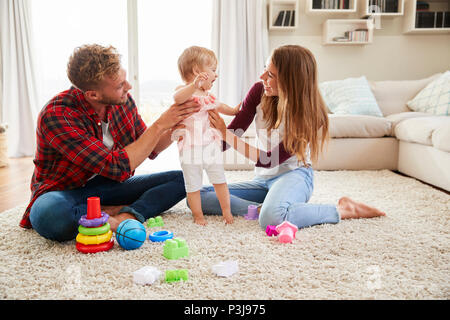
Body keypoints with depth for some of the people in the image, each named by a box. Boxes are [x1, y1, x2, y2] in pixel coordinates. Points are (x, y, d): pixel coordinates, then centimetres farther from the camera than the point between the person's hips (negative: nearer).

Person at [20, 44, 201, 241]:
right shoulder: (56, 115, -26)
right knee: (50, 216, -41)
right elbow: (117, 168, -30)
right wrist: (159, 125, -25)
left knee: (182, 179, -8)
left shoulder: (123, 101, -6)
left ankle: (126, 216, -27)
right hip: (66, 192, -5)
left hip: (108, 185, 6)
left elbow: (150, 150, 8)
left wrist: (176, 126, -11)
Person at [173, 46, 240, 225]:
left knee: (219, 181, 10)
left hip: (210, 145, 6)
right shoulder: (184, 90, -11)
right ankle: (198, 215, 21)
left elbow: (218, 106, 37)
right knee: (193, 186, 5)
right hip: (190, 149, -6)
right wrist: (195, 85, -51)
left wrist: (233, 111, 41)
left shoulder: (207, 94, 14)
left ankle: (226, 212, 25)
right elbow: (177, 98, -38)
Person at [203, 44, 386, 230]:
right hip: (263, 179, 6)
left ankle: (343, 209, -18)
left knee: (272, 217, -41)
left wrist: (225, 132, -22)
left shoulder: (309, 116, -18)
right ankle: (262, 208, -21)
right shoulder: (259, 92, -6)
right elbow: (223, 143, -3)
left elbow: (270, 160, -19)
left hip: (294, 174, -5)